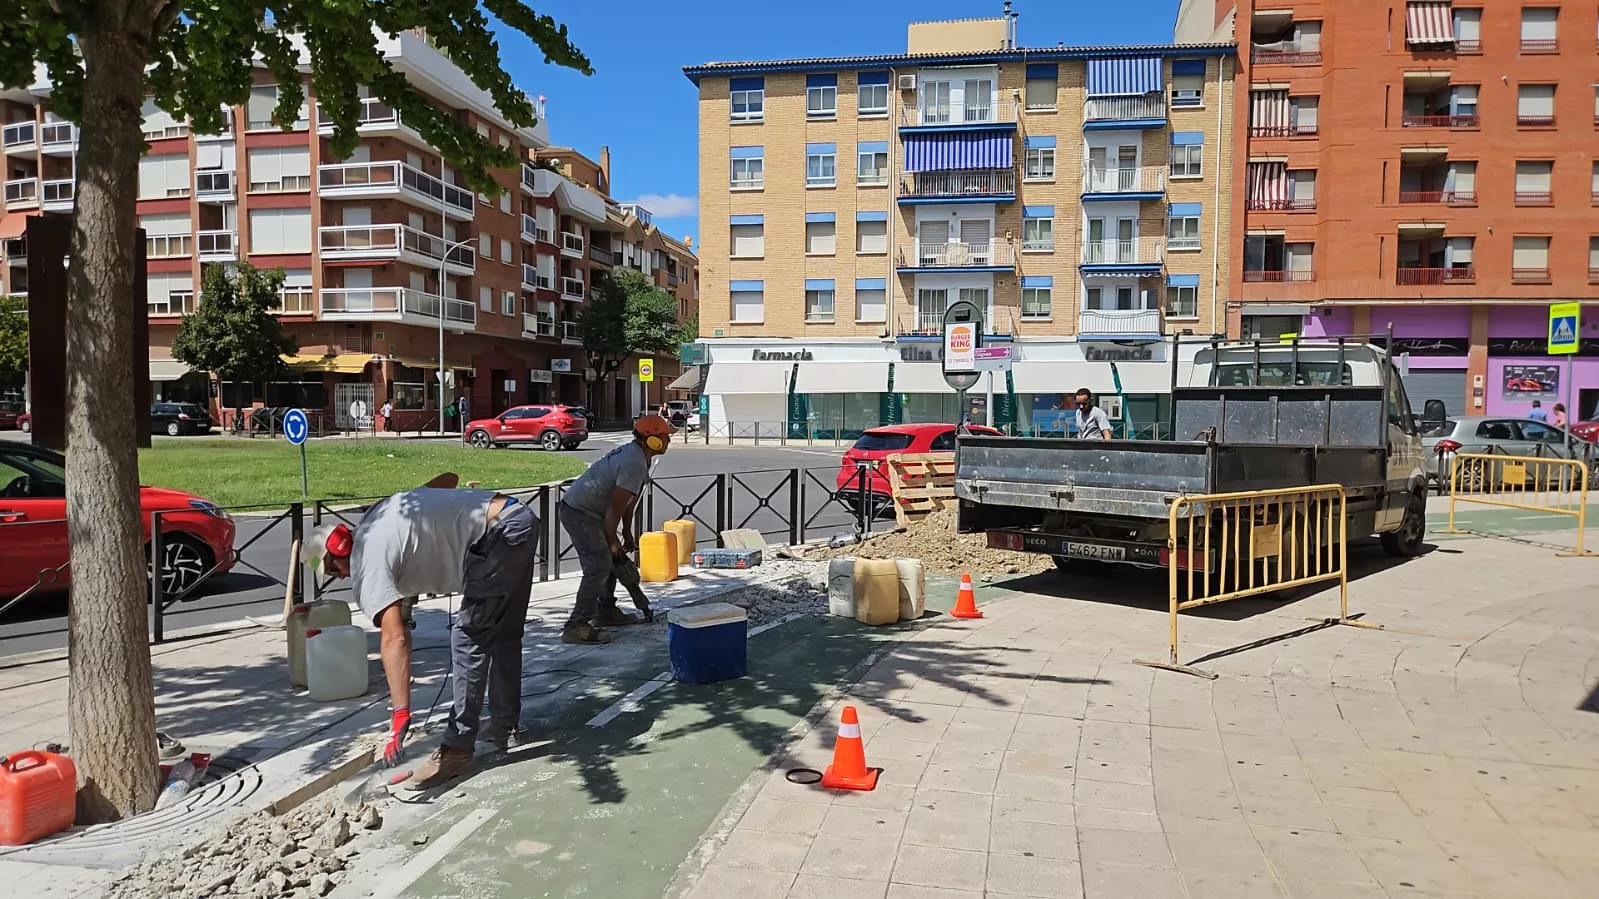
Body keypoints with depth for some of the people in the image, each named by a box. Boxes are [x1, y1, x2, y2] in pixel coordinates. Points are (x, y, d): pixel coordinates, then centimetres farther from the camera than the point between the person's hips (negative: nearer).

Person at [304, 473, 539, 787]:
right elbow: (448, 477, 24)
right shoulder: (378, 518, 19)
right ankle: (505, 725, 31)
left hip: (501, 533, -10)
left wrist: (400, 715, -17)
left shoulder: (366, 564, -6)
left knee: (469, 636, -2)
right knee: (503, 634, 20)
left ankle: (457, 748, 4)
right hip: (523, 516, 10)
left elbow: (394, 639, -16)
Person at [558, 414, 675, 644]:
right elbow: (615, 508, -22)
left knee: (608, 559, 20)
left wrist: (627, 536, 20)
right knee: (599, 567, -15)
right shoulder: (634, 464, -23)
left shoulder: (634, 453, 11)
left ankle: (605, 611, 32)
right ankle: (576, 627, -16)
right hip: (579, 513, -11)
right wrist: (612, 541, -10)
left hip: (585, 510, 11)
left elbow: (629, 501, 17)